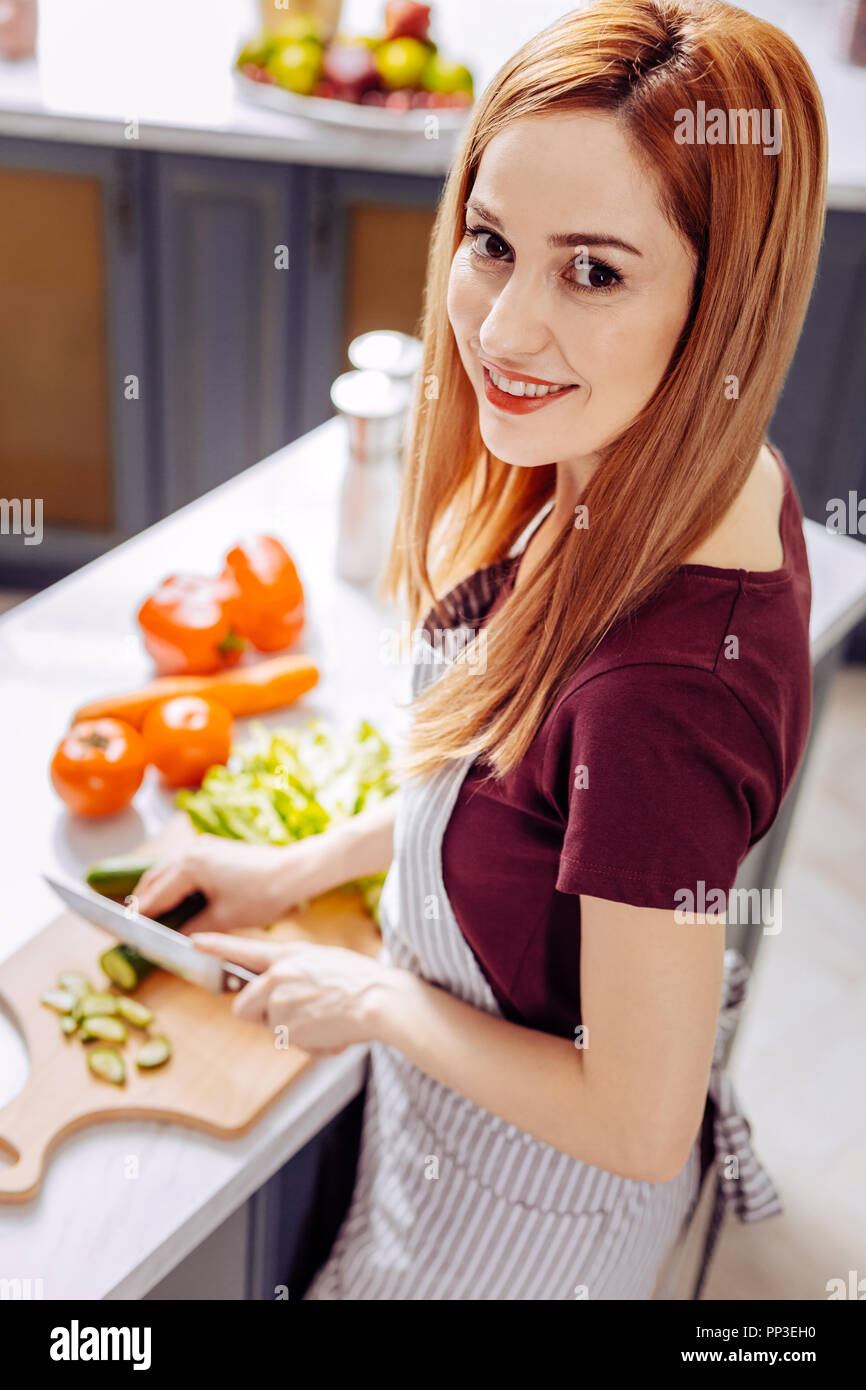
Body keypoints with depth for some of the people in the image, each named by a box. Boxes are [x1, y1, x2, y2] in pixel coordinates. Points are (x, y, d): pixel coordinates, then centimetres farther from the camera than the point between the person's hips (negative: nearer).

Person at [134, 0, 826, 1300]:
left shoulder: (671, 683, -42)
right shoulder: (632, 477, -15)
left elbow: (639, 1123, -29)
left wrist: (370, 999, -16)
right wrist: (298, 869, 3)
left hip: (527, 1200, -7)